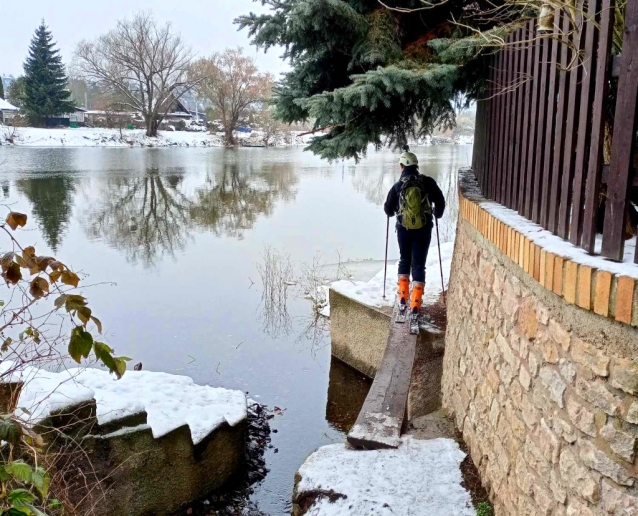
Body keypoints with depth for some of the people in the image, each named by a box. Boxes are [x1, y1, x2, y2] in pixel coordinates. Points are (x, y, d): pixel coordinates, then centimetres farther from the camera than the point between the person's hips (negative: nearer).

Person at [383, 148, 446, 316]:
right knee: (419, 264, 5)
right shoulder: (428, 182, -5)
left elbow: (388, 210, 2)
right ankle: (415, 303, -1)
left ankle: (403, 296, 17)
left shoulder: (398, 186, -6)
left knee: (404, 260, 21)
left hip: (404, 229, 0)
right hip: (423, 229, 0)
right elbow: (440, 202, 1)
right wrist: (437, 214, 22)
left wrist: (393, 212, 26)